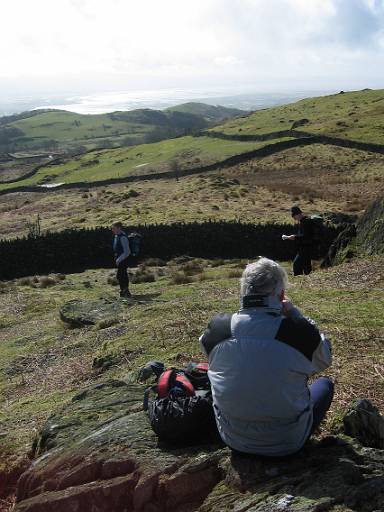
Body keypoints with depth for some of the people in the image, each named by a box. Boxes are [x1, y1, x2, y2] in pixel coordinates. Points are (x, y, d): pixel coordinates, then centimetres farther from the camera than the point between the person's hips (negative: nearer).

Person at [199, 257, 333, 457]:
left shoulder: (216, 328, -16)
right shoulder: (300, 331, -24)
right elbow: (323, 361, -1)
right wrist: (295, 315, -2)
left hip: (232, 439, 3)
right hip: (287, 442, -2)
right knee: (324, 383, 23)